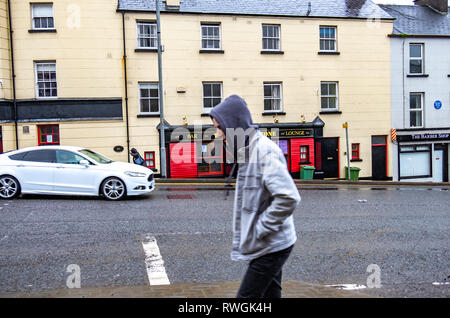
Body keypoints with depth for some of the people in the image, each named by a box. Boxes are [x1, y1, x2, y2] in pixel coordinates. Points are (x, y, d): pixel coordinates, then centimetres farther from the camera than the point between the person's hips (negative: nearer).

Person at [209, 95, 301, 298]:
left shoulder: (265, 150, -21)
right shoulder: (247, 149, 9)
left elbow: (288, 198, -29)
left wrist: (259, 230, -20)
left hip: (272, 246, -9)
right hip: (267, 245, 9)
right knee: (270, 294, 18)